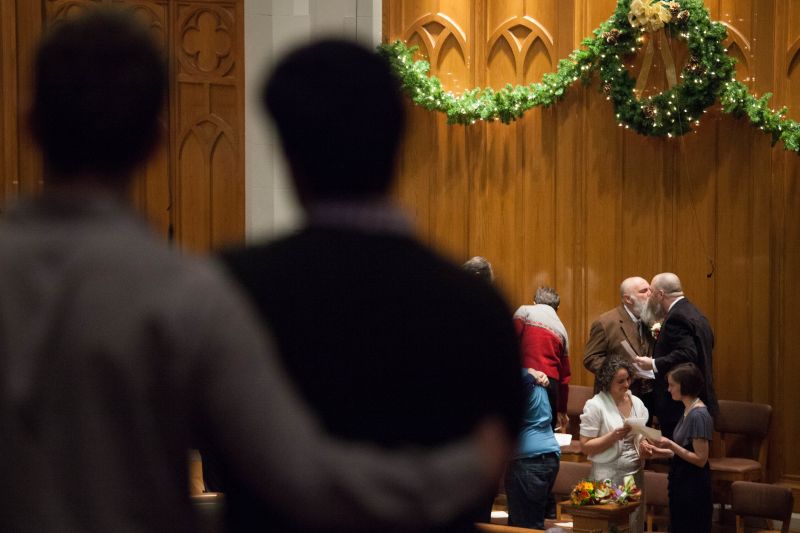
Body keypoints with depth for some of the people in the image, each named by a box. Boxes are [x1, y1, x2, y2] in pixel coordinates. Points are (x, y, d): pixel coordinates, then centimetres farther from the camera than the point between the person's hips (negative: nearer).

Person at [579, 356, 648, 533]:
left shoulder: (636, 403, 7)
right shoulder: (595, 405, -9)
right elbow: (586, 447, -10)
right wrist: (614, 436, -22)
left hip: (635, 474, 5)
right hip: (609, 477, -5)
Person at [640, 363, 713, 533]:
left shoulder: (699, 416, -20)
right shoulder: (688, 411, 8)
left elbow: (700, 459, -20)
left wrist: (671, 445, -22)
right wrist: (658, 452, 3)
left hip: (694, 488, -9)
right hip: (681, 486, 9)